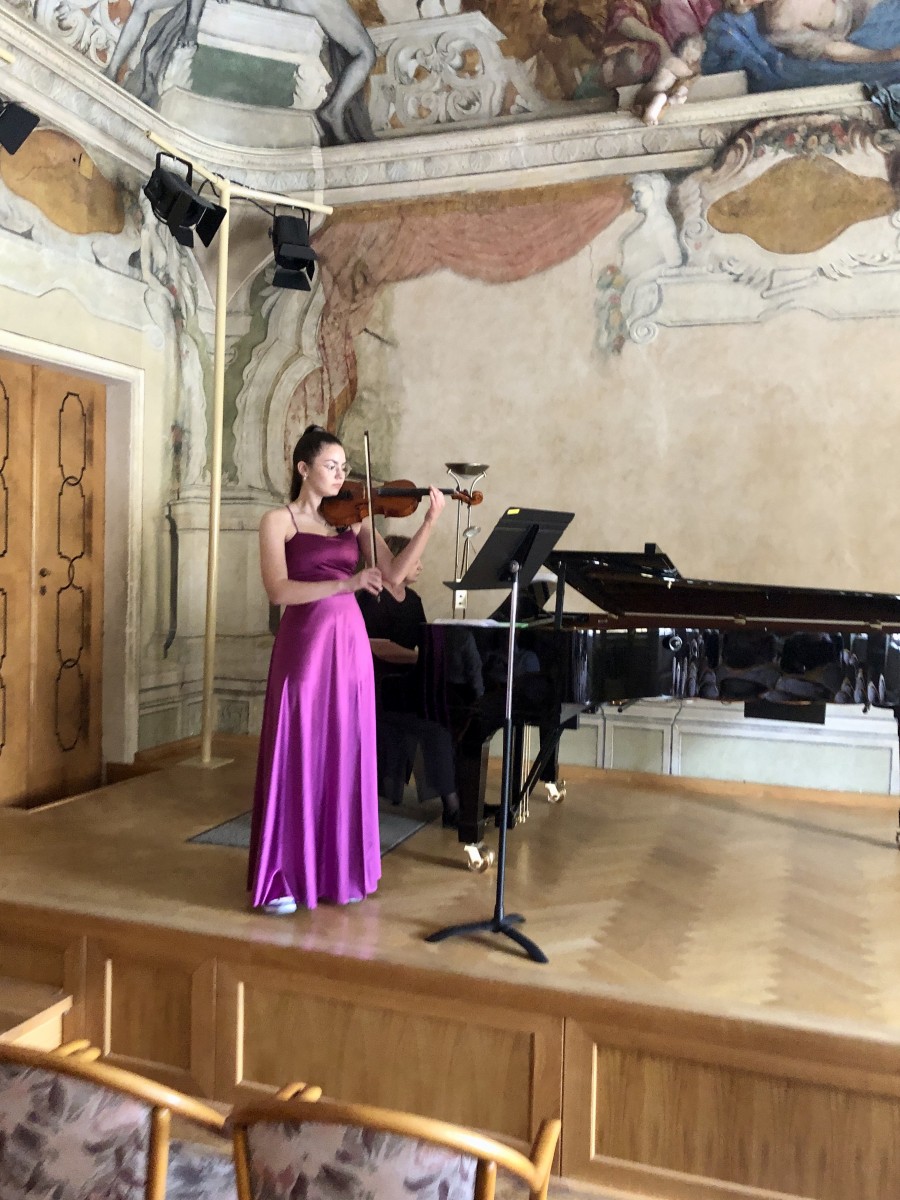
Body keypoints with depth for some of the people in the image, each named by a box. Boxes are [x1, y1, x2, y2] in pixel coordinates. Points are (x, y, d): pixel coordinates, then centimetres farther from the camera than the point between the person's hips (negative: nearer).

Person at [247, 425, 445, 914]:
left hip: (350, 643, 4)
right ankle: (282, 878, 10)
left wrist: (429, 523, -11)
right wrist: (345, 583, -27)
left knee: (346, 756, 9)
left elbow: (394, 573, 0)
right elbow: (279, 591, -16)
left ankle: (340, 869, 22)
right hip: (303, 645, -4)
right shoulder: (278, 520, -1)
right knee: (297, 758, -2)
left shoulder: (354, 519, 10)